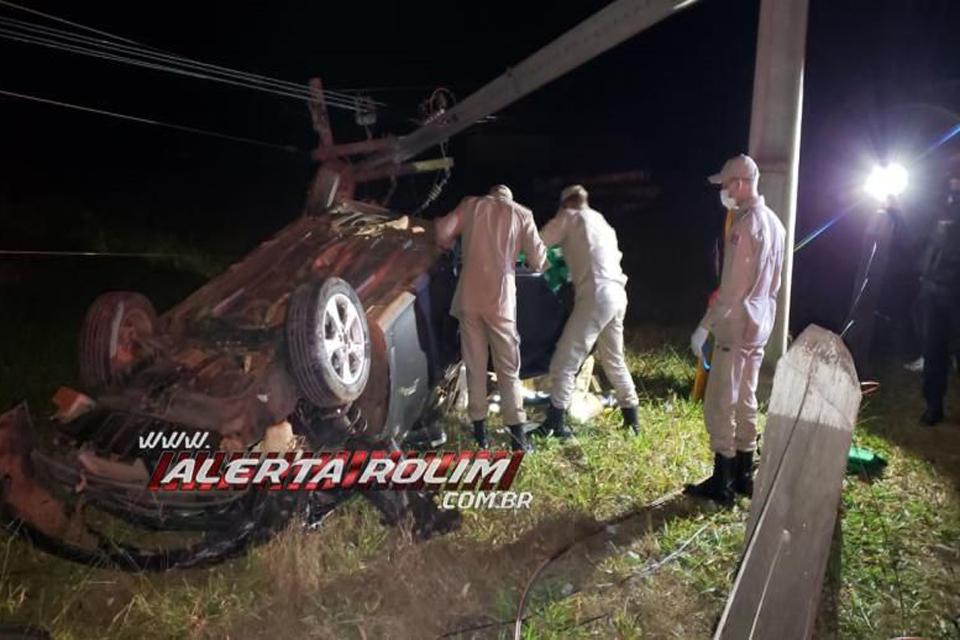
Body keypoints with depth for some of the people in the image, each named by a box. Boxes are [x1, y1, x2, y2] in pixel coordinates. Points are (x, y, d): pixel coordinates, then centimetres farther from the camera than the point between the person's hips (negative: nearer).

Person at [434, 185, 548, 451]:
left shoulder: (471, 204, 10)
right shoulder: (522, 214, 7)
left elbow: (443, 231, 0)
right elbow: (538, 260, 4)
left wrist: (450, 247, 22)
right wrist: (538, 264, 27)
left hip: (469, 295, 1)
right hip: (501, 297, -1)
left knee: (475, 364, 9)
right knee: (508, 367, 4)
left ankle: (479, 428, 11)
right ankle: (517, 434, 1)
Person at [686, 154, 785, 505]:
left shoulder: (745, 225, -18)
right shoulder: (774, 223, 12)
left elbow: (732, 287, -21)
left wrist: (704, 326, -17)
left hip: (736, 327, -9)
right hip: (759, 326, 9)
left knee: (719, 405, -2)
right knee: (745, 401, 15)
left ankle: (721, 483, 5)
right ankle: (743, 476, 24)